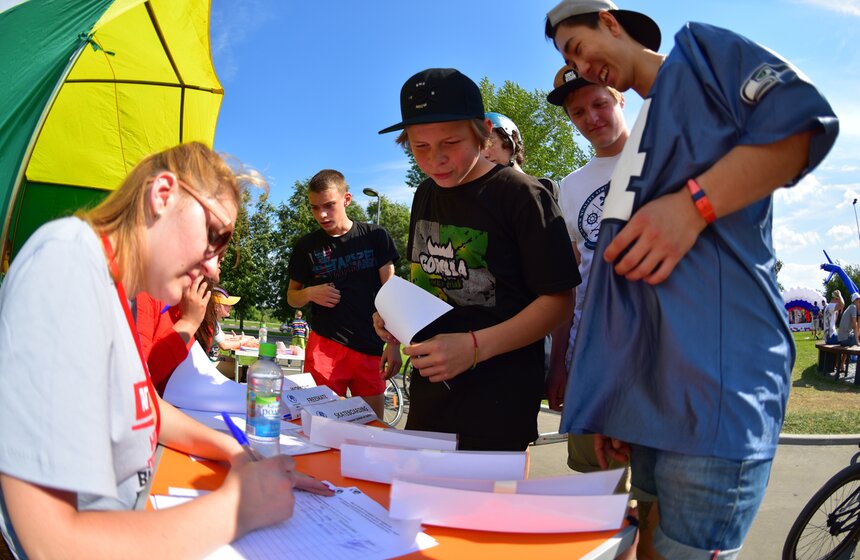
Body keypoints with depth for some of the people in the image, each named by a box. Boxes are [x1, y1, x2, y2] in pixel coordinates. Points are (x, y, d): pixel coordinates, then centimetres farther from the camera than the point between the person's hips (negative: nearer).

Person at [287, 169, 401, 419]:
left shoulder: (375, 237, 2)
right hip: (325, 346, 0)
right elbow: (292, 297, 14)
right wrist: (310, 293, -8)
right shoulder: (307, 246, 5)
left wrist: (393, 344, -5)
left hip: (370, 347, 0)